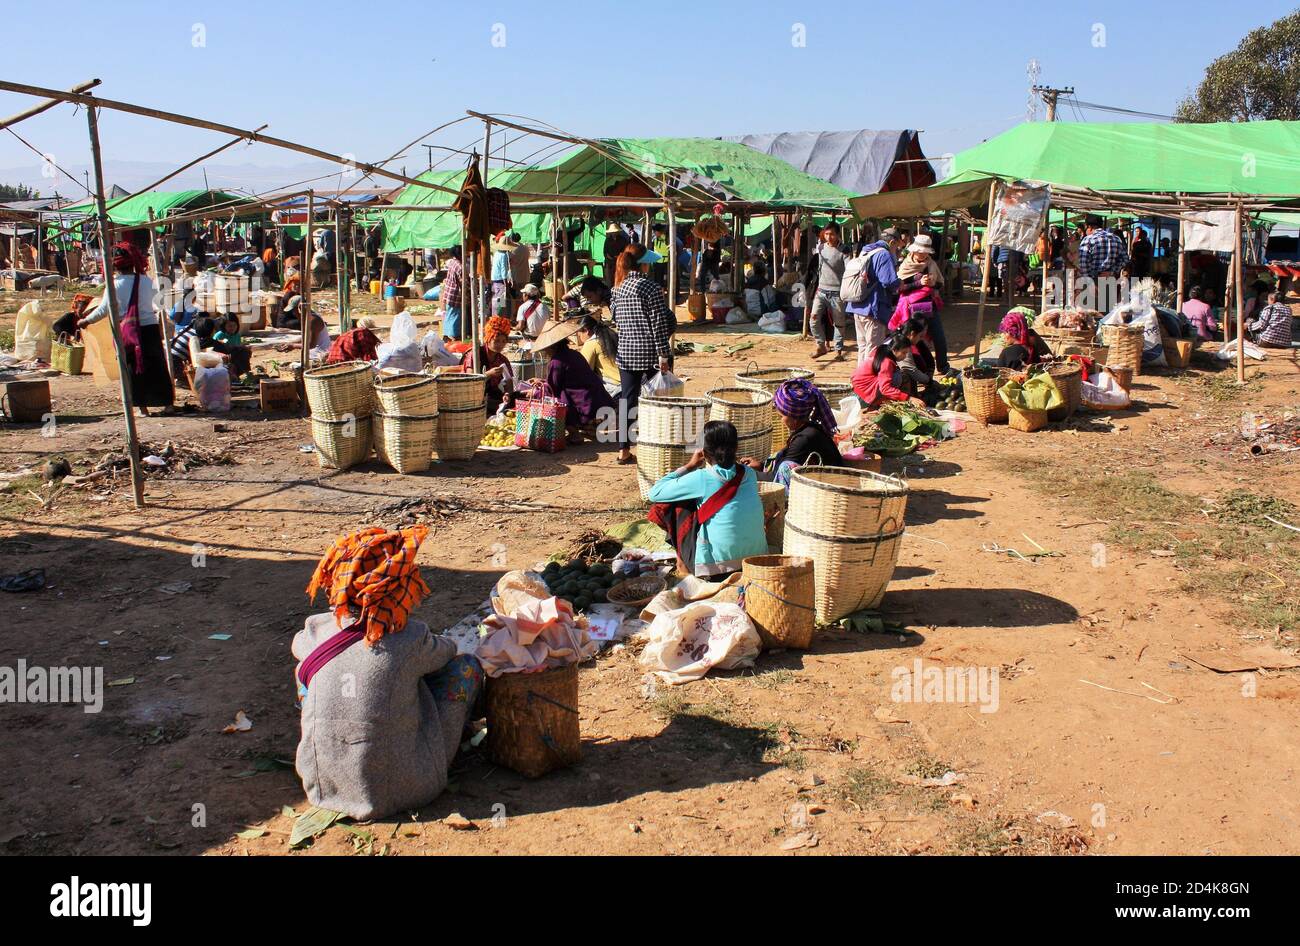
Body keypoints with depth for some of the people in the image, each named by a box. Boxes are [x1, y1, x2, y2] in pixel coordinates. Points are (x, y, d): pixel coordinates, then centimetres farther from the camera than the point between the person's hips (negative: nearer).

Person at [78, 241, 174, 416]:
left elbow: (103, 310, -1)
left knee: (133, 369, 6)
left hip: (127, 332, -2)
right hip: (150, 328, 2)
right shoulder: (146, 281, 0)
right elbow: (158, 303, 12)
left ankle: (143, 407, 6)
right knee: (157, 366, 10)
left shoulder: (114, 285, -7)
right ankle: (167, 403, 13)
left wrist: (85, 321, 14)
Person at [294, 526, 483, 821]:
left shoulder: (315, 630, -8)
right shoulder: (412, 638, -17)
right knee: (466, 666, 6)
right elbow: (446, 650, 8)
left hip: (323, 788, 4)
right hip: (406, 791, -3)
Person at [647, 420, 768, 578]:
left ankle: (684, 561, 20)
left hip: (715, 570, -6)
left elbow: (654, 493, -2)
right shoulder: (749, 474, 3)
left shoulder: (701, 479, -12)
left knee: (667, 505, 10)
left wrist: (688, 466, 4)